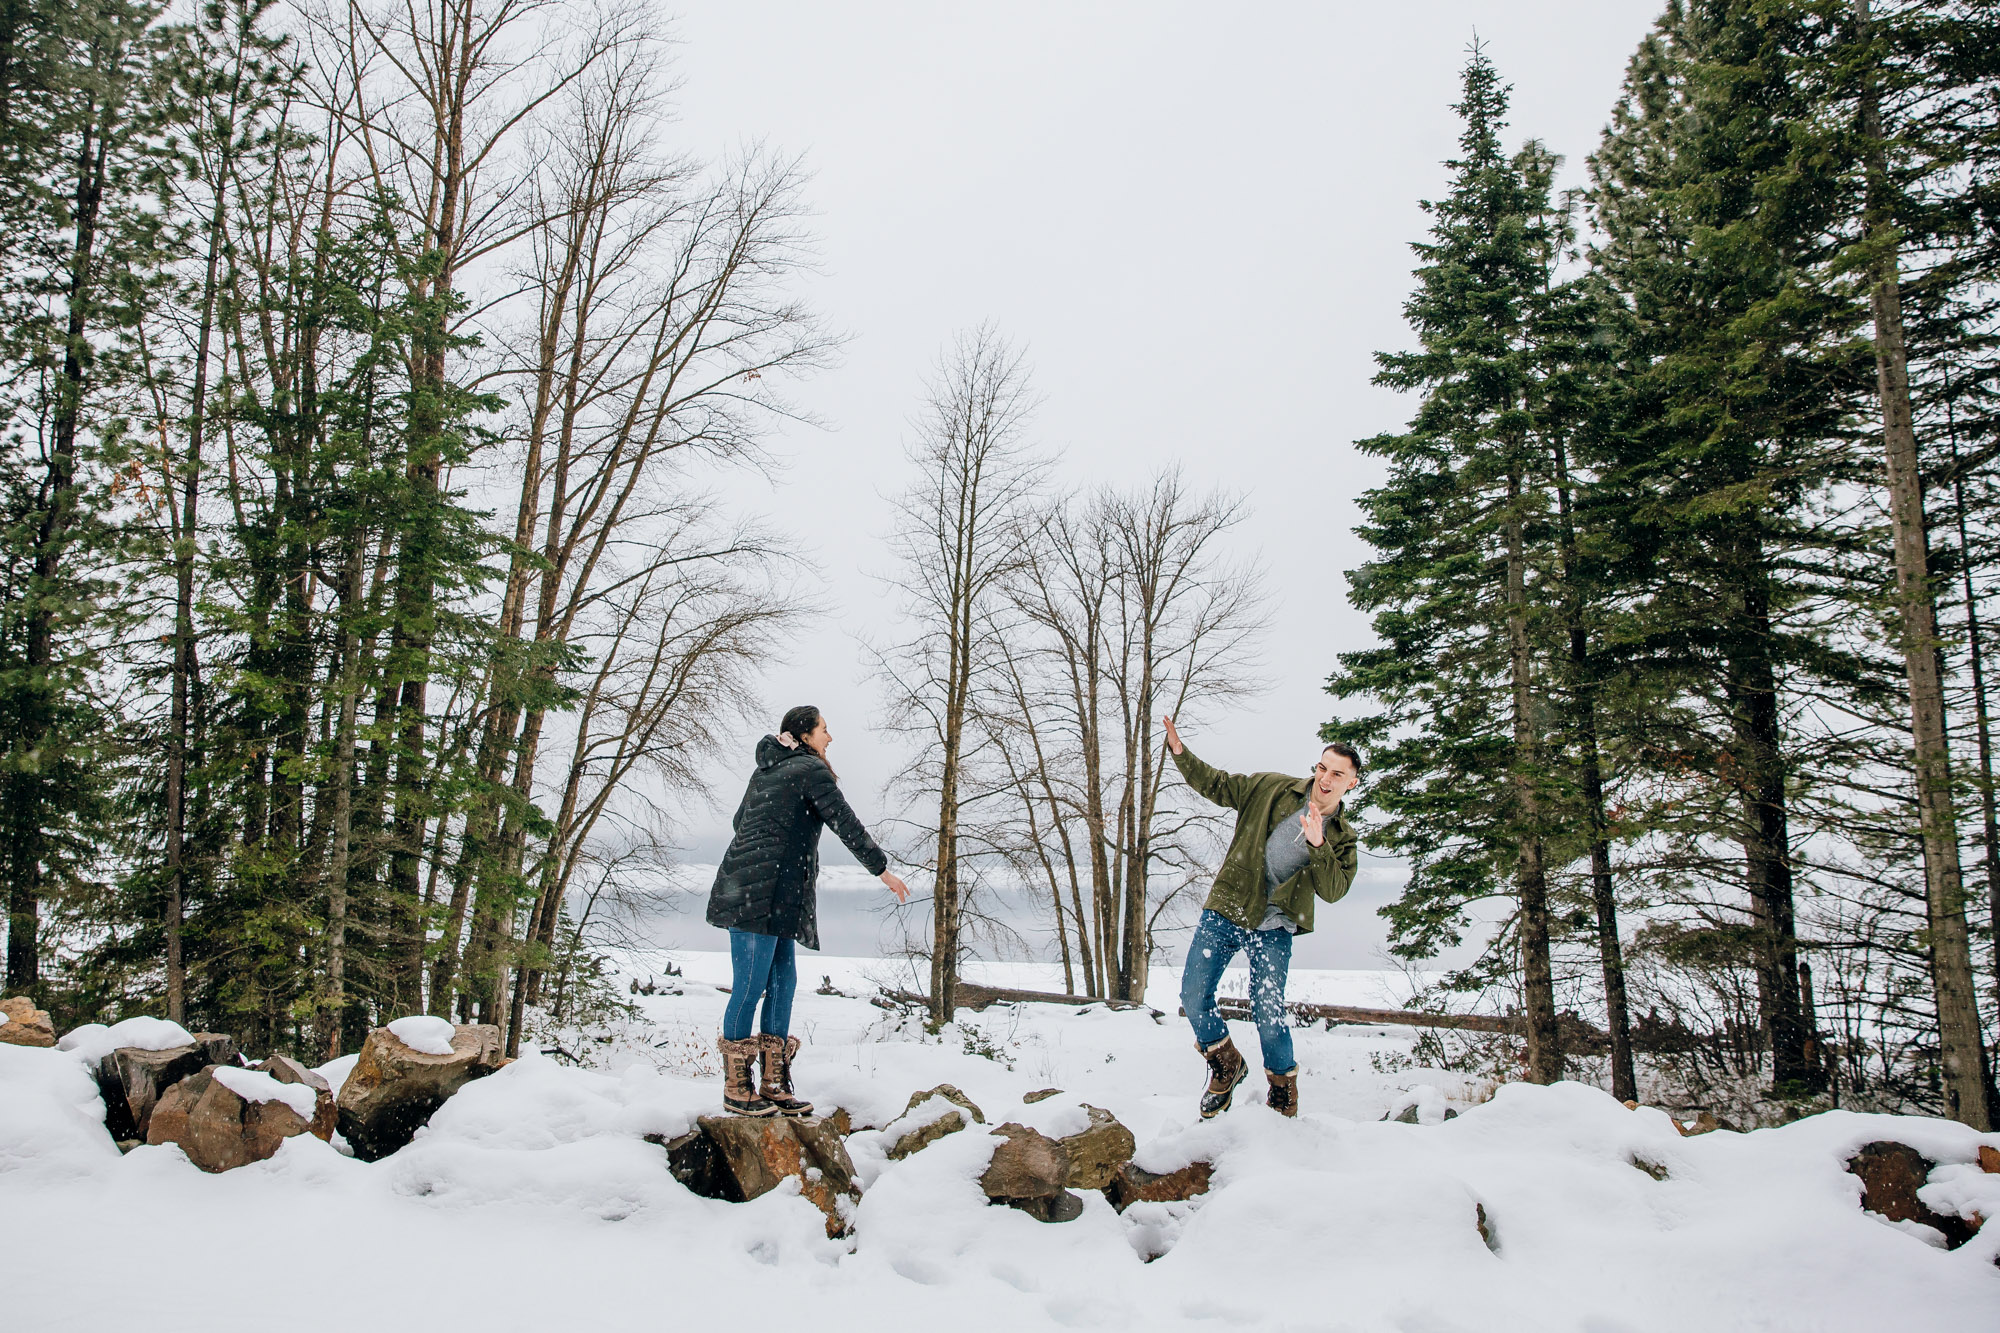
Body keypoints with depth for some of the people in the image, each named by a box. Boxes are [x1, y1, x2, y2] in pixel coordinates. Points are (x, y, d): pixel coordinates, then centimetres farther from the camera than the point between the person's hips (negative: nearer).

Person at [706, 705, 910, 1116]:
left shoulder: (764, 771, 23)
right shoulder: (811, 769, -3)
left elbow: (740, 821, 31)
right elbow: (845, 824, -5)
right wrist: (882, 870, 2)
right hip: (762, 892, -10)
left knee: (782, 981, 10)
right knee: (750, 985, -5)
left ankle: (774, 1085, 13)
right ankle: (736, 1088, 1)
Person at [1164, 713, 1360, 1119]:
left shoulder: (1342, 836, 2)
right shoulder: (1272, 788, 1)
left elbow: (1333, 889, -11)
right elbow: (1215, 785, 6)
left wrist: (1318, 845, -27)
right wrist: (1180, 752, -7)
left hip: (1274, 929, -1)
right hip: (1225, 909, 1)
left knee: (1268, 1014, -7)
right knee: (1193, 995, -7)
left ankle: (1283, 1088, 22)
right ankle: (1227, 1066, 20)